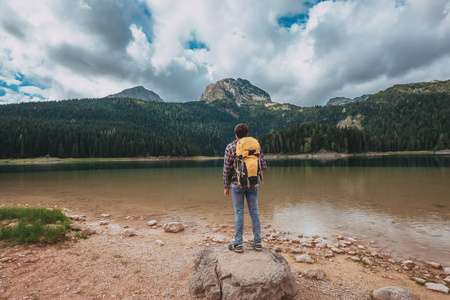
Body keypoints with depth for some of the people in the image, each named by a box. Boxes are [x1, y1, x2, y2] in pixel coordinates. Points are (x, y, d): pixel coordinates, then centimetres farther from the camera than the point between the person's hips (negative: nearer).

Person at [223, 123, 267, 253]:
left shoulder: (230, 147, -6)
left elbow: (226, 169, -7)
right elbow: (263, 166, 1)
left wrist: (226, 187, 2)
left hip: (237, 185, -2)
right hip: (253, 184, 3)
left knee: (239, 213, 5)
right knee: (254, 212, 11)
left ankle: (238, 244, 13)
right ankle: (257, 242, 20)